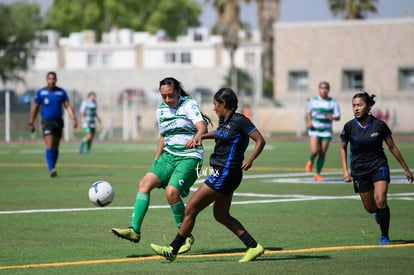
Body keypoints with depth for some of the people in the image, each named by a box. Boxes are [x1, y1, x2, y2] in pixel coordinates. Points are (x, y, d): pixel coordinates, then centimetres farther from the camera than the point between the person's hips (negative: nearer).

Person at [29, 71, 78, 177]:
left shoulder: (62, 92, 3)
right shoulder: (41, 92, 0)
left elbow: (68, 106, 0)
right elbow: (35, 108, 6)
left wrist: (73, 118, -14)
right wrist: (31, 123, 4)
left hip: (58, 122, 3)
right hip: (47, 122, -3)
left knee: (55, 148, 9)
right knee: (49, 146, -17)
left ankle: (52, 169, 20)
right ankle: (51, 169, -24)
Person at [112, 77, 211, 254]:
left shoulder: (189, 105, -8)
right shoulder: (161, 110, 12)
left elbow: (202, 128, -24)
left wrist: (195, 139, -46)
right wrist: (155, 162, 19)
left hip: (189, 158, -6)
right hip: (169, 156, 6)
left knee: (171, 191, -24)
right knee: (145, 182, -16)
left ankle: (185, 236, -6)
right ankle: (135, 230, -21)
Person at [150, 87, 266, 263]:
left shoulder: (239, 120, -14)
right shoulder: (223, 120, 11)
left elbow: (260, 141, -16)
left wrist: (250, 159, -31)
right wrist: (201, 136, 19)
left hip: (225, 174, -10)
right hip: (222, 174, 10)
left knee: (191, 209, -4)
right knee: (221, 215, 15)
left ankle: (173, 250, 5)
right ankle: (253, 246, 15)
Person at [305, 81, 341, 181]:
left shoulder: (333, 102, 2)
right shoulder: (313, 101, 3)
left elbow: (338, 116, 3)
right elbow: (308, 113, 15)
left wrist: (333, 117, -20)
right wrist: (308, 122, -4)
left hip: (326, 131, 1)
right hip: (314, 129, -1)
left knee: (322, 154, 1)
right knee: (314, 151, -16)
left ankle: (318, 174, 16)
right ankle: (310, 162, 19)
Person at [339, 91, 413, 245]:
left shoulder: (379, 125, -11)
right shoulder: (349, 127, -9)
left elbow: (392, 147, 0)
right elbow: (343, 148, 8)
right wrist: (345, 170, -2)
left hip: (379, 166, -2)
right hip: (359, 169, 2)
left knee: (380, 201, -21)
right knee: (370, 208, 7)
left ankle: (384, 236, -5)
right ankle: (378, 212, 46)